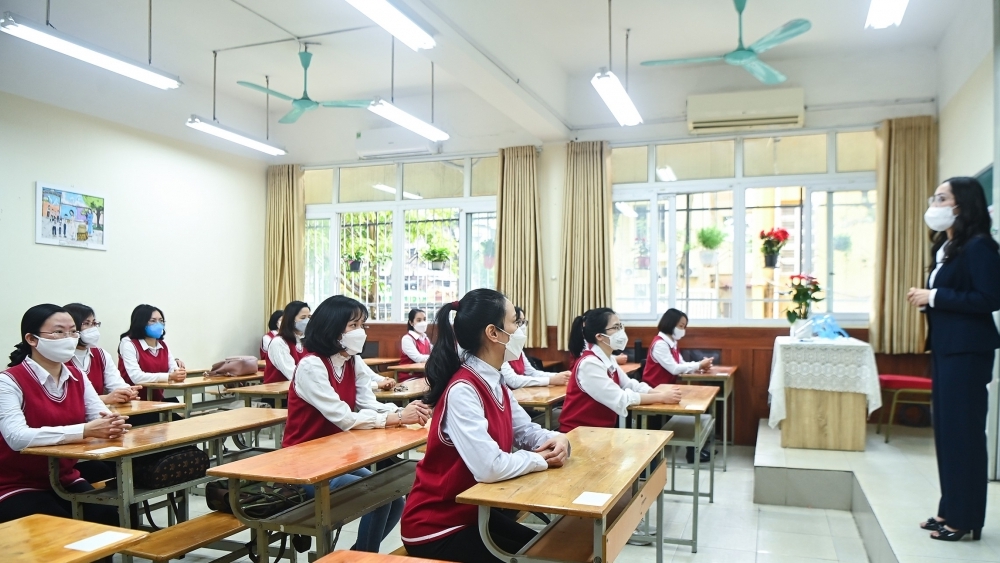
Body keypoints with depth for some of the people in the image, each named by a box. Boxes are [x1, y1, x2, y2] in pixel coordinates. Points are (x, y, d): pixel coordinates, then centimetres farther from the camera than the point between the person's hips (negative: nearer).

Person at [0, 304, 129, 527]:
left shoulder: (77, 377, 5)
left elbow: (101, 417, -4)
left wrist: (113, 424, -29)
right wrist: (85, 430, -37)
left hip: (66, 480, 5)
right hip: (18, 487, -5)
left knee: (112, 519, -16)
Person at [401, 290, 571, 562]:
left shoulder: (495, 384, 2)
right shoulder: (462, 390, -27)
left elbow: (527, 430, 11)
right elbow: (490, 467, -35)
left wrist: (556, 440, -11)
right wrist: (542, 458, -18)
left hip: (474, 511, 9)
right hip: (435, 529, -9)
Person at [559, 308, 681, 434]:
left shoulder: (608, 360, 8)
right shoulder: (589, 363, -21)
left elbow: (631, 385, 4)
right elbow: (620, 399, -23)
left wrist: (661, 391, -12)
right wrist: (661, 397, -19)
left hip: (601, 429, 8)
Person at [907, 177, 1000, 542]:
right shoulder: (945, 247, 16)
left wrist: (934, 296, -17)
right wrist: (926, 299, 1)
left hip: (967, 350, -9)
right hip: (945, 347, 9)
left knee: (963, 429, -2)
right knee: (946, 428, 13)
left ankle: (965, 518, 8)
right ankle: (950, 509, 22)